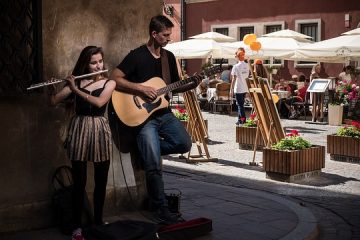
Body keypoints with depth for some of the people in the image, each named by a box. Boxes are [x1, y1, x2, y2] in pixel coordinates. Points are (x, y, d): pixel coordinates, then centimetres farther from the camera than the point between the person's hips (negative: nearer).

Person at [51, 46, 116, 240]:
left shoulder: (109, 82, 5)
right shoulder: (76, 81, 7)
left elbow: (99, 102, -15)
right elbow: (54, 101, 2)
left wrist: (76, 90, -17)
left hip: (100, 131, 1)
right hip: (79, 129, 0)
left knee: (101, 181, 6)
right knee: (79, 181, -2)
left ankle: (98, 221, 21)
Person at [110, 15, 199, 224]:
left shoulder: (169, 57, 10)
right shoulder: (137, 56, -9)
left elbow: (175, 86, 17)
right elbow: (115, 78, -14)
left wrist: (192, 85, -2)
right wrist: (142, 88, -21)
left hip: (164, 113, 6)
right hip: (143, 116, -6)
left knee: (184, 143, -13)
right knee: (154, 166, -10)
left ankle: (149, 150, 11)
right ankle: (161, 209, 3)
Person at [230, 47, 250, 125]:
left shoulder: (236, 66, -12)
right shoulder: (247, 66, 4)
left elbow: (234, 79, -12)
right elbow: (248, 77, 11)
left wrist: (231, 89, -7)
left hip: (238, 89, -6)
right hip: (245, 89, 6)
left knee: (240, 105, -1)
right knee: (240, 104, 16)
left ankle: (243, 120, -3)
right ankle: (239, 120, 22)